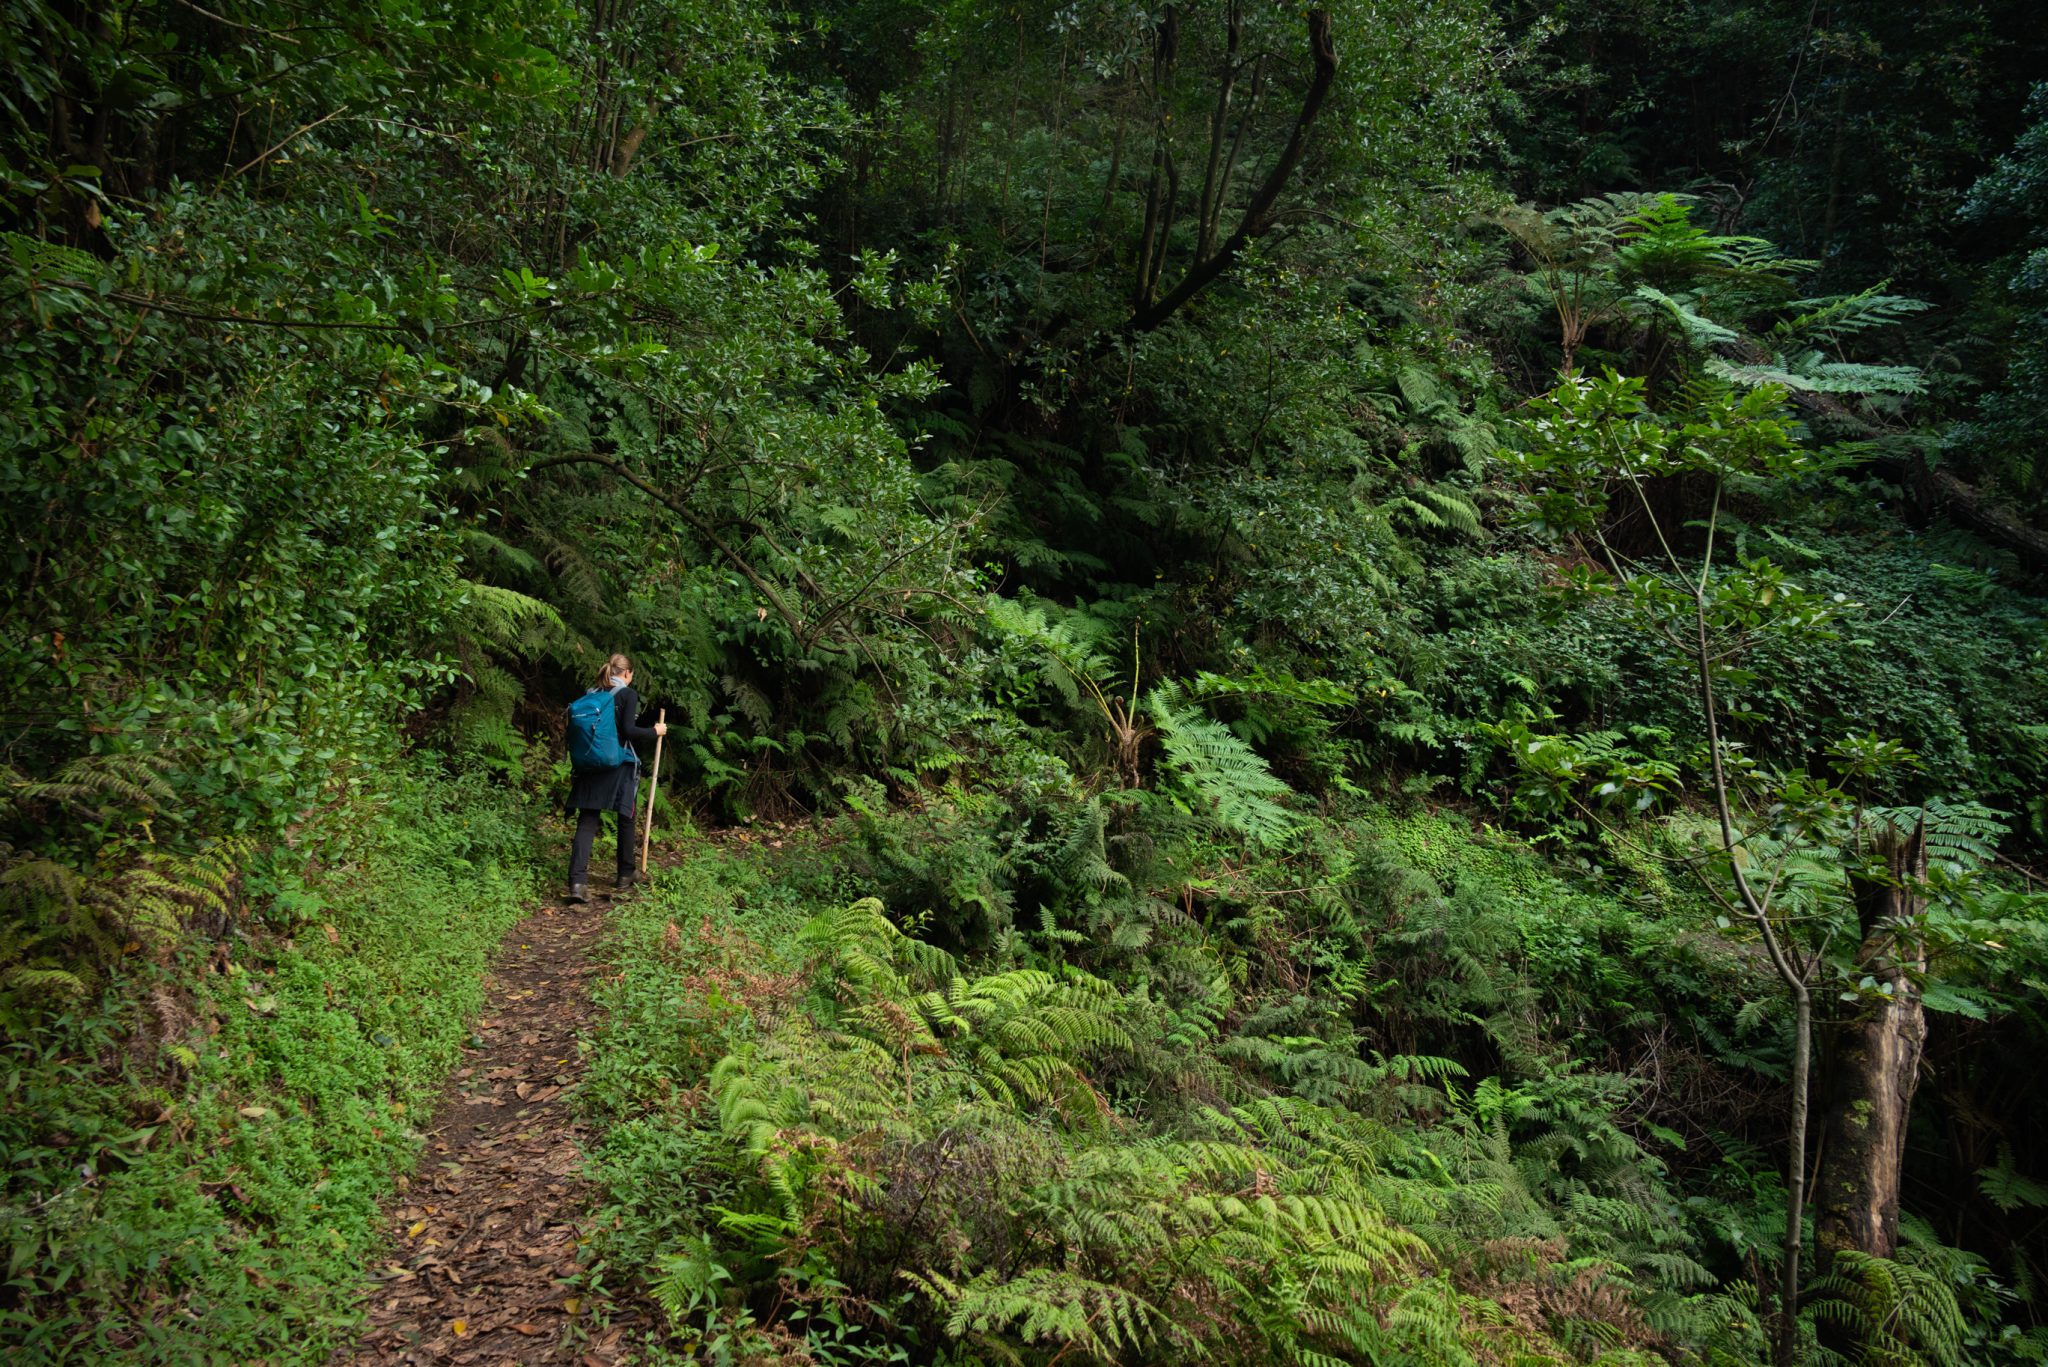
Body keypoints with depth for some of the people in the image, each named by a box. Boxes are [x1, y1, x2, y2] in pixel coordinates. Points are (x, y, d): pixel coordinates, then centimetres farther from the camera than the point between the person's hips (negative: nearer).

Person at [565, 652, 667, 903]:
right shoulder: (627, 694, -6)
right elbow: (628, 731, -15)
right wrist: (654, 731, 0)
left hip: (591, 765, 4)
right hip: (620, 765, -4)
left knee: (586, 822, -1)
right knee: (626, 819, 14)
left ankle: (578, 881, -14)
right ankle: (627, 874, 27)